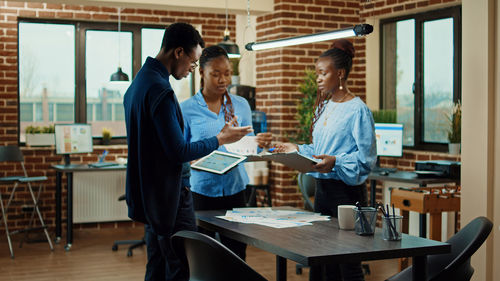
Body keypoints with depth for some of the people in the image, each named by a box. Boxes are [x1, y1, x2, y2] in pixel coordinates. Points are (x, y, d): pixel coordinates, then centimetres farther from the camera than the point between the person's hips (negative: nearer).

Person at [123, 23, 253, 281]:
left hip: (148, 197, 10)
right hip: (169, 198, -10)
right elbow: (178, 151, -21)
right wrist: (220, 139, -9)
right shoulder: (160, 90, -21)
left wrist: (187, 158, 22)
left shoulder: (137, 83, 12)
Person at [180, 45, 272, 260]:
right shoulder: (187, 109, -1)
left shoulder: (241, 105, 9)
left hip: (234, 188, 3)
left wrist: (258, 143, -12)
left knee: (236, 254, 2)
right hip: (202, 189, -2)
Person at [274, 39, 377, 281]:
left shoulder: (358, 110, -12)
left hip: (347, 191, -8)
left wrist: (335, 163, -29)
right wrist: (298, 150, 7)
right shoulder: (323, 107, 14)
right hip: (322, 188, 8)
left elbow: (366, 158, -16)